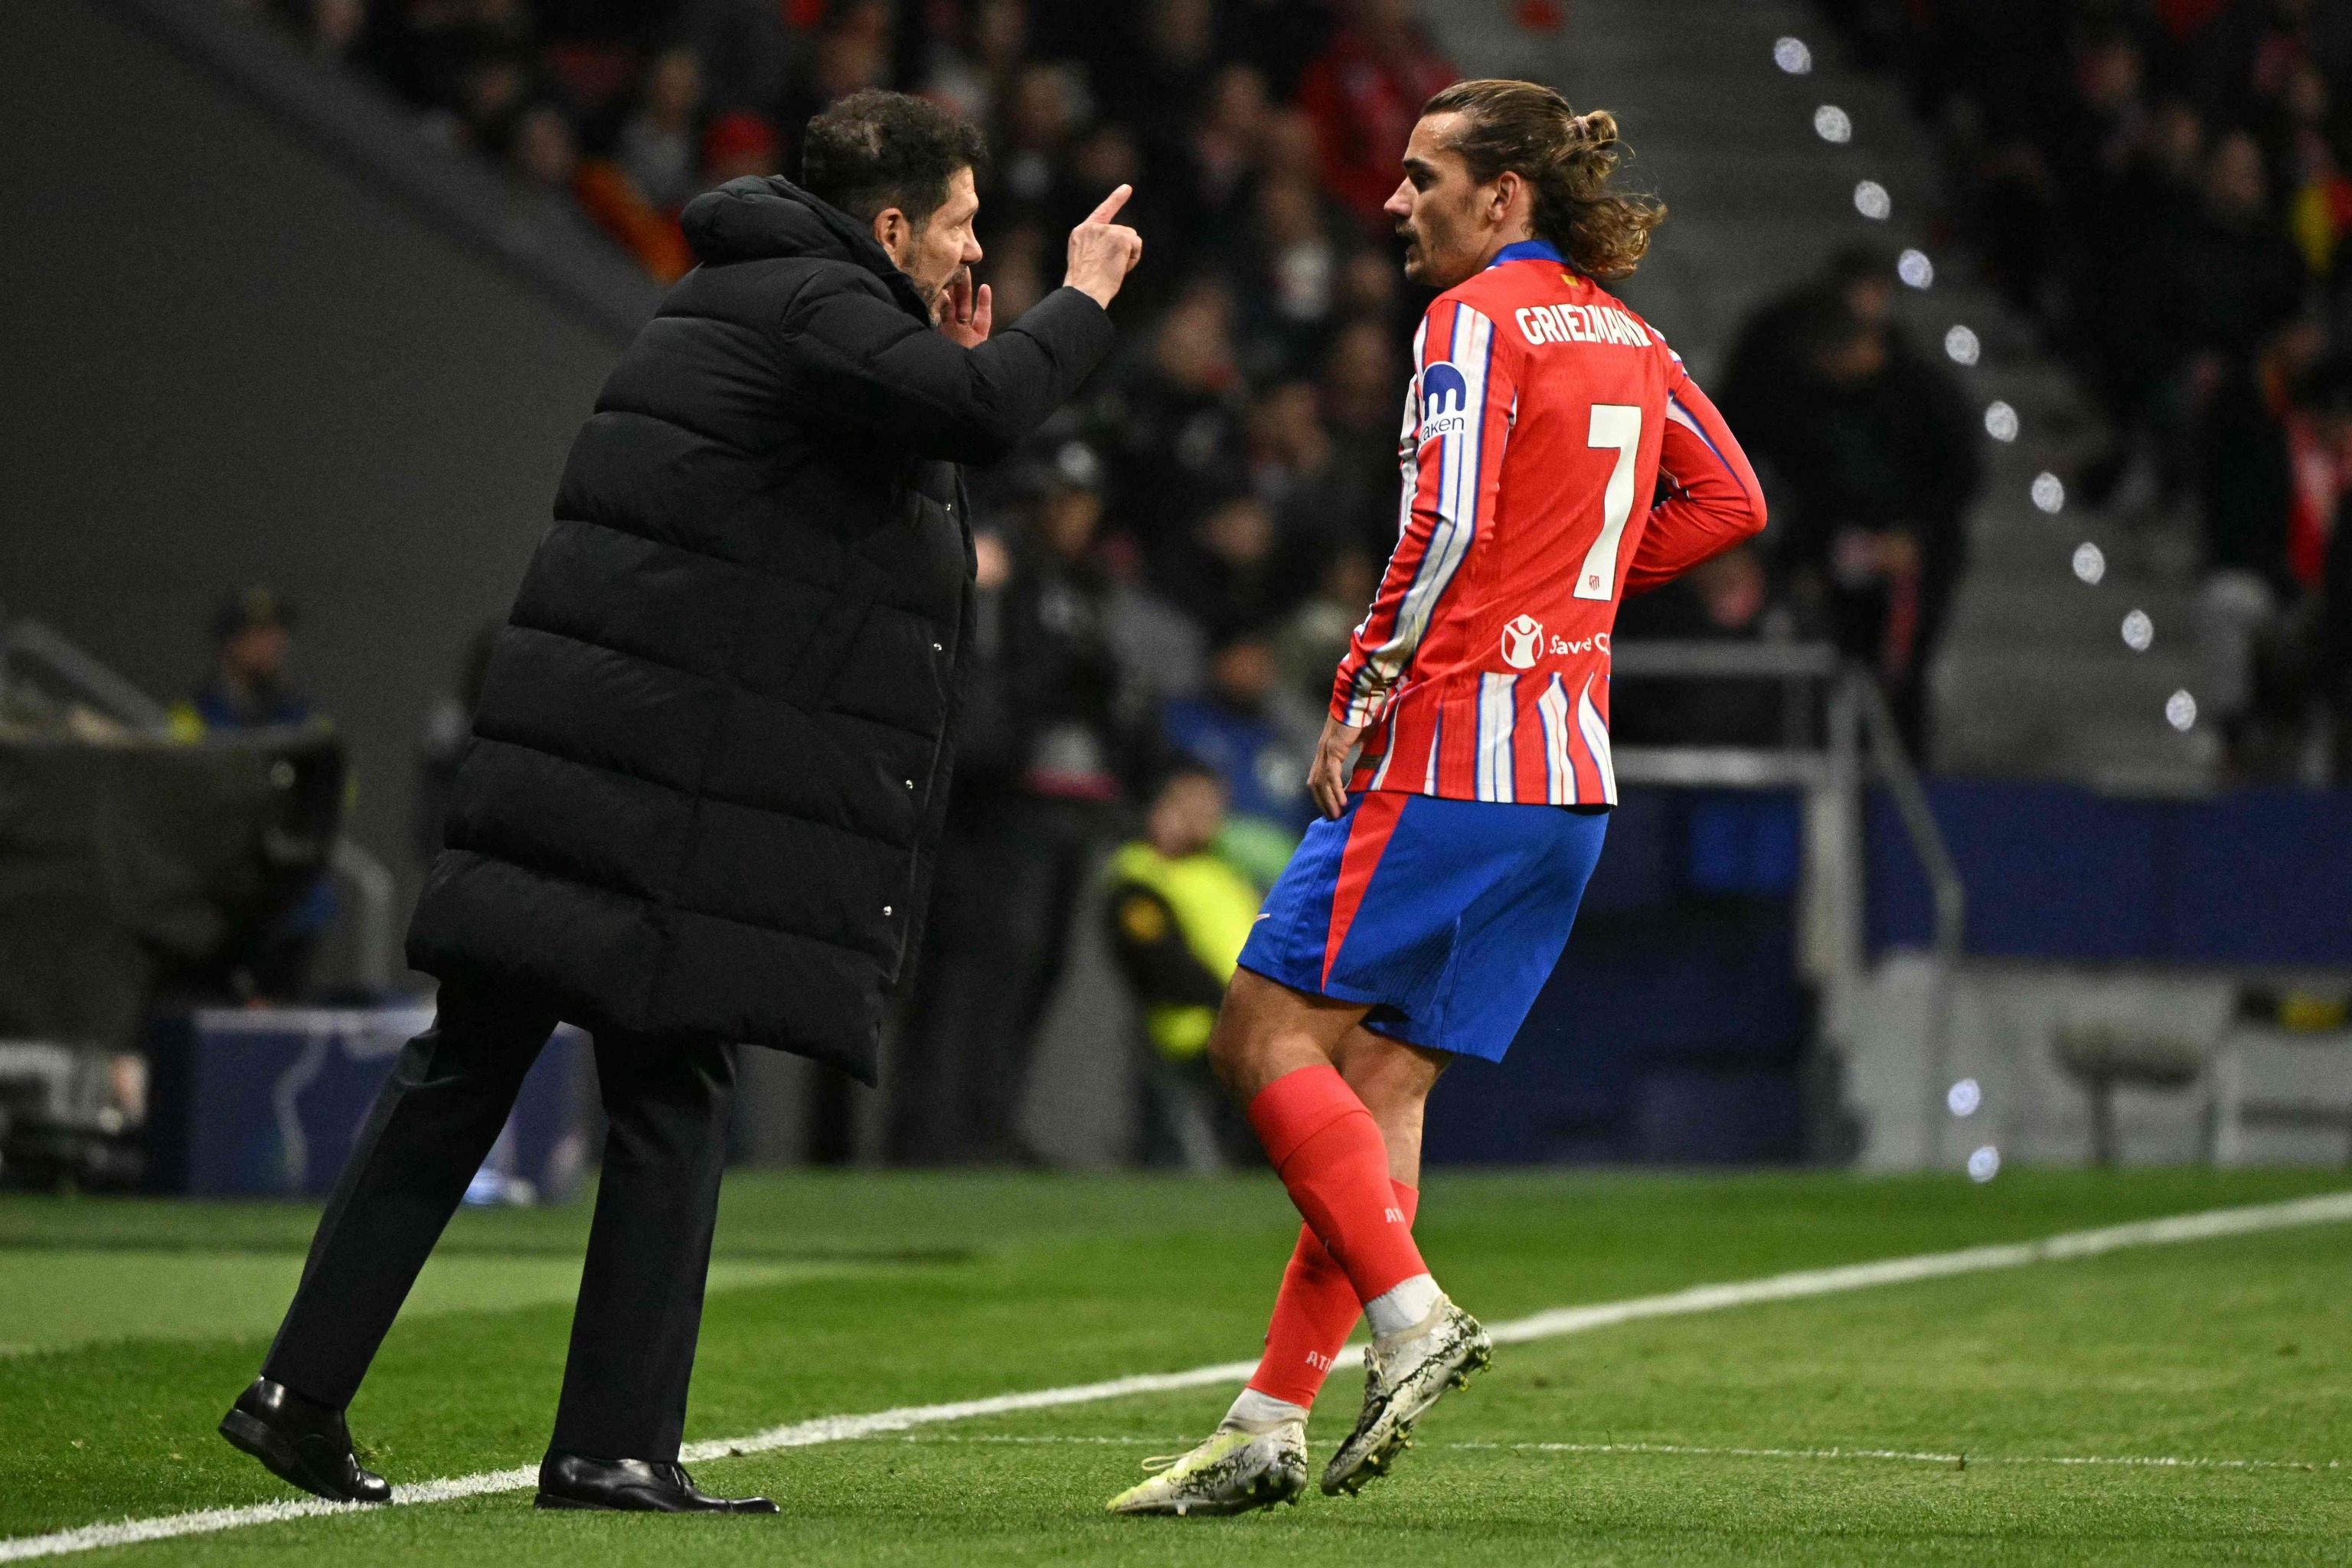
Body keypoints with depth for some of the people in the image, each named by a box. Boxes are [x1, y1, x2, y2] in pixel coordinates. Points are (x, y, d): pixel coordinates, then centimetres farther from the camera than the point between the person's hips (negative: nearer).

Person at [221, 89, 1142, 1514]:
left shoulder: (752, 300, 22)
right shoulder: (813, 309, -10)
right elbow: (983, 411, -25)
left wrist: (951, 362, 21)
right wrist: (1083, 303, -8)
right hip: (684, 787, -10)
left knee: (464, 1072, 10)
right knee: (673, 1101, -3)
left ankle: (303, 1390, 10)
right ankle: (614, 1444, -1)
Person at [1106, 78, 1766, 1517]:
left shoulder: (1480, 319, -8)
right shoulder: (1627, 334, 17)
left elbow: (1445, 530, -19)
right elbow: (1731, 500, 22)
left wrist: (1361, 694, -10)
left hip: (1452, 749, -9)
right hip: (1571, 768, 9)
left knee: (1270, 1034, -6)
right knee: (1383, 1080, 6)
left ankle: (1412, 1314, -18)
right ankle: (1272, 1426, 3)